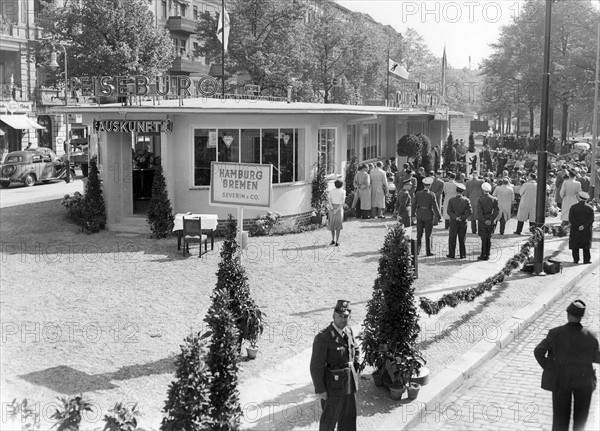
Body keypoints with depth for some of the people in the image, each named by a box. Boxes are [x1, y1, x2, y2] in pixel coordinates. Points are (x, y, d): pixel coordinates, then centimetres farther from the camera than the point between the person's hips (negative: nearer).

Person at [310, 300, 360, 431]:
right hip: (333, 385, -6)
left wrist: (355, 366, 10)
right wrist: (320, 390, -16)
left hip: (350, 383, 6)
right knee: (330, 418, 10)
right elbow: (316, 366, -18)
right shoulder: (323, 337, -21)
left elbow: (356, 350, 21)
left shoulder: (349, 331, 1)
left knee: (349, 417, 17)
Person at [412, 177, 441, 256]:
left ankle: (417, 250, 9)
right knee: (428, 235, 7)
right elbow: (435, 207, -11)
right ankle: (428, 251, 11)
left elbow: (414, 204, 0)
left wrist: (413, 214, 13)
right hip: (429, 216, -3)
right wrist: (439, 216, -2)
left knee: (419, 234, 12)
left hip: (420, 215, 3)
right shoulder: (431, 195, -13)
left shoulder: (418, 193, -5)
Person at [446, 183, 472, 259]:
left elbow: (449, 211, -13)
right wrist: (462, 217, -8)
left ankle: (451, 254, 9)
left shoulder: (451, 200, -7)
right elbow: (470, 212, -9)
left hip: (453, 222, -1)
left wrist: (456, 217, -14)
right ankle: (462, 254, 12)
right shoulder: (466, 200, -5)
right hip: (463, 222, 1)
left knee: (452, 239, 7)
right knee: (462, 239, 10)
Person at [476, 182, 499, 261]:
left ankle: (483, 255, 3)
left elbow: (479, 212, -15)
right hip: (491, 222, 3)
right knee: (489, 239, 10)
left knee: (484, 239, 2)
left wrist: (484, 220, -10)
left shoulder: (480, 200, -10)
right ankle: (487, 255, 13)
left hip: (482, 222, -3)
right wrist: (491, 219, -7)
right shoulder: (494, 199, -1)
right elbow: (497, 211, -6)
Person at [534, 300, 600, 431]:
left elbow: (538, 351, -20)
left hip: (561, 379, -1)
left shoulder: (555, 333, -19)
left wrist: (548, 368, -6)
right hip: (584, 380, 1)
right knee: (580, 415, 20)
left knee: (561, 415, 15)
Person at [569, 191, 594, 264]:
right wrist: (584, 226, -14)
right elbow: (591, 220, -10)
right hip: (586, 231, 1)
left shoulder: (573, 207, -4)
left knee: (575, 247, 8)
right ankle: (587, 260, 8)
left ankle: (576, 260, 6)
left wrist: (578, 226, -12)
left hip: (575, 231, -1)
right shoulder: (590, 208, -2)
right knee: (586, 247, 9)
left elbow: (571, 219, -11)